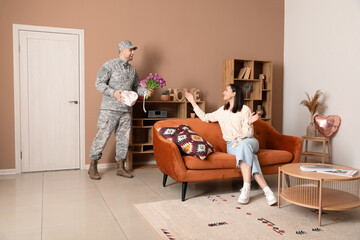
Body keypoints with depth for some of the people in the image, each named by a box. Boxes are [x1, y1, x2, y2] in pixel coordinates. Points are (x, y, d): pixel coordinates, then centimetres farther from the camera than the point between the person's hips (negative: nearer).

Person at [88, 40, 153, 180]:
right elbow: (99, 83, -10)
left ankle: (120, 168, 20)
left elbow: (136, 86, 22)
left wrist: (146, 91, 2)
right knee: (102, 136, -4)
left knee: (124, 138, 9)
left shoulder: (132, 70, 16)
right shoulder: (109, 65, -4)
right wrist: (113, 93, -25)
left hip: (126, 110, 6)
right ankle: (93, 166, 12)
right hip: (110, 109, -6)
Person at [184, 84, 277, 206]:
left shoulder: (245, 109, 0)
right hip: (232, 145, 2)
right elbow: (205, 117, 24)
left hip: (249, 141, -2)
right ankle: (266, 190, -41)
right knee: (248, 155, -33)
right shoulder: (222, 111, 15)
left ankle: (246, 189, -45)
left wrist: (249, 123, -25)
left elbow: (248, 133, -4)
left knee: (244, 146, -40)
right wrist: (193, 102, 25)